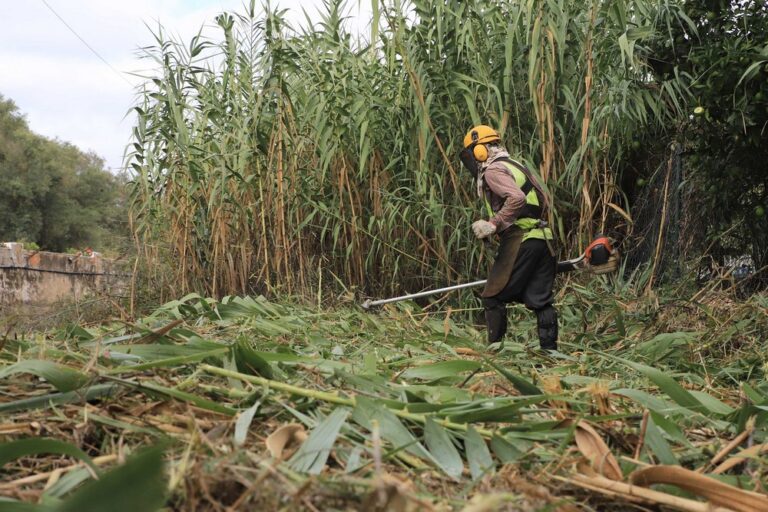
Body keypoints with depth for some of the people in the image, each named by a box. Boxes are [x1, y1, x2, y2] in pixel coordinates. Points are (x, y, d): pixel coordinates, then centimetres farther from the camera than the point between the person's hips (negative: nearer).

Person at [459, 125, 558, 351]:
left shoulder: (493, 170, -6)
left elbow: (516, 198, -23)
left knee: (493, 298, 0)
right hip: (542, 239, 9)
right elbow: (544, 202, 20)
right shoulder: (516, 166, 21)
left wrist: (494, 224, -18)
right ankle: (550, 350, 12)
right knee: (541, 300, 10)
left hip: (519, 240, -9)